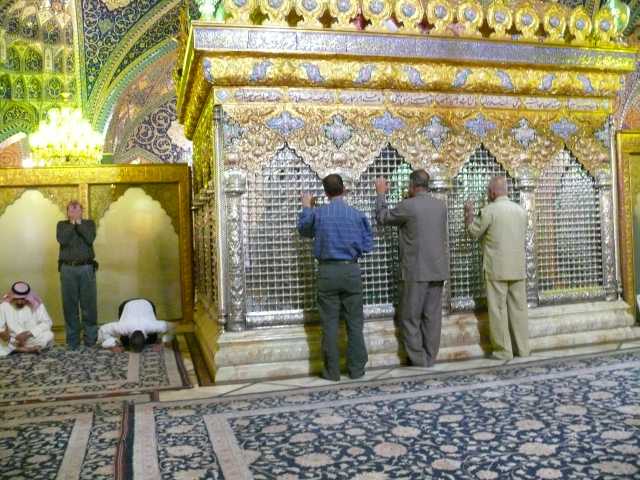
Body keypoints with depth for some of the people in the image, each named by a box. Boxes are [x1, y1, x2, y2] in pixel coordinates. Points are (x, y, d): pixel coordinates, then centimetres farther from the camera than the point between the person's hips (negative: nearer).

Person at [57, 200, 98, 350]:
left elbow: (90, 239, -8)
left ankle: (91, 338, 6)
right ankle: (72, 340, 8)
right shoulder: (62, 224, 12)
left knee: (89, 304, -1)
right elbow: (62, 240, -8)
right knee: (70, 305, 1)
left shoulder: (89, 223, 10)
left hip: (87, 268, -1)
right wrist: (72, 223, -4)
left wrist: (79, 223, -4)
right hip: (67, 269, 1)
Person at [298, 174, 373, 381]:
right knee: (354, 322, 9)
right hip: (351, 270, 0)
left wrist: (306, 207, 30)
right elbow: (367, 245, 1)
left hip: (328, 271, 0)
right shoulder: (358, 215, -4)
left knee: (330, 323, 6)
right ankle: (356, 369, 15)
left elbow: (303, 230, 17)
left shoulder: (317, 213, -4)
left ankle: (332, 371, 11)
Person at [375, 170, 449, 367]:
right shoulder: (441, 205, 5)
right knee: (432, 317, 10)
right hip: (438, 270, 6)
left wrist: (381, 193, 16)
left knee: (410, 318, 6)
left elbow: (382, 217, 3)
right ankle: (430, 357, 16)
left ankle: (418, 358, 10)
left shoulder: (407, 206, -12)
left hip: (416, 271, -6)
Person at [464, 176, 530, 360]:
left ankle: (504, 351, 4)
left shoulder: (490, 210, -10)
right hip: (518, 268, 6)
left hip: (497, 269, -6)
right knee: (519, 308, 11)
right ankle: (523, 348, 16)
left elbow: (475, 232, 0)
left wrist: (469, 214, 16)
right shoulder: (520, 210, 8)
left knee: (498, 310, 1)